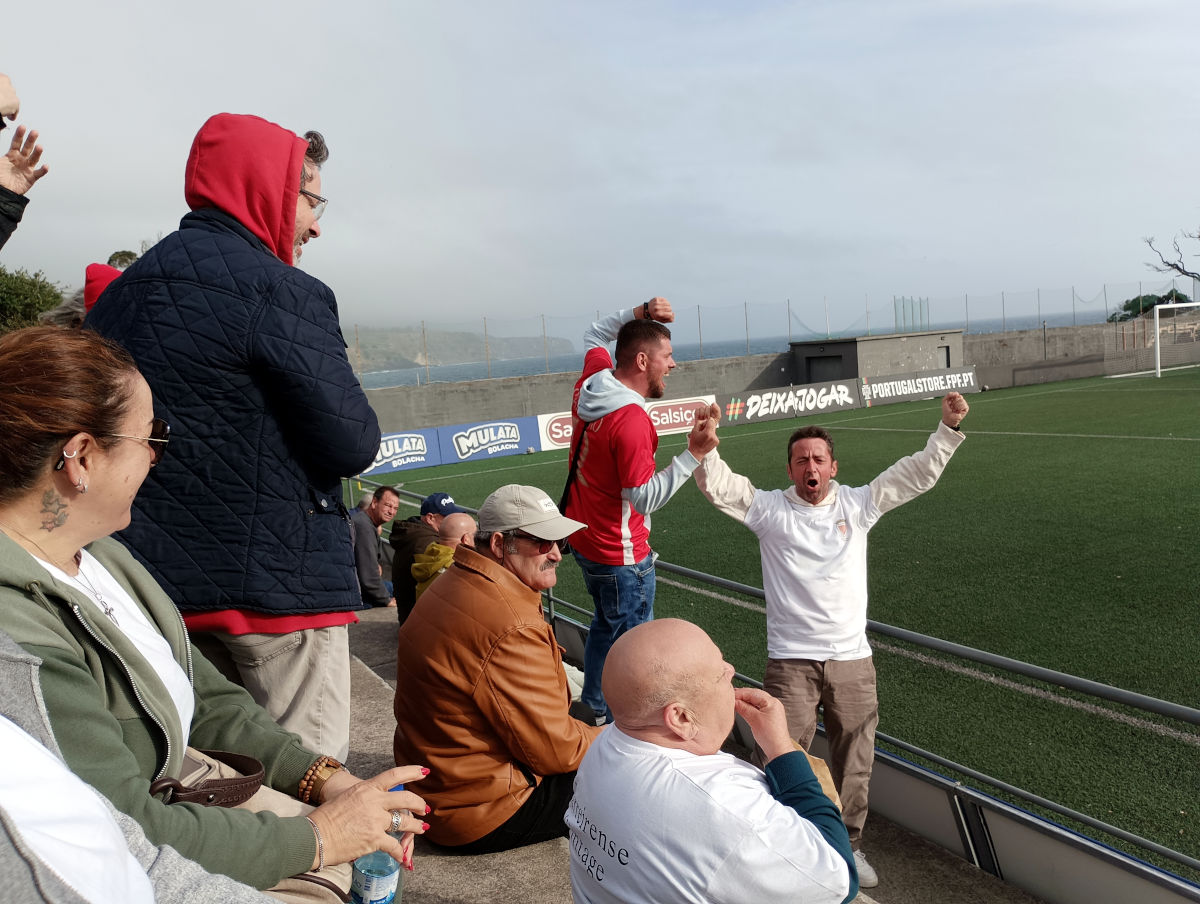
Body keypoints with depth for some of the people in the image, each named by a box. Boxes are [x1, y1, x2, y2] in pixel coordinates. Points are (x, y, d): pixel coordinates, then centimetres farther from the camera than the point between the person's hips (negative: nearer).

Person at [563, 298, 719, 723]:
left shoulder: (591, 383, -4)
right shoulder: (631, 420, -29)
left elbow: (595, 335, 19)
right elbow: (646, 498, -26)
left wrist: (640, 313, 6)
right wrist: (693, 454, -29)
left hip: (584, 539, 10)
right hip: (620, 555, -10)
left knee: (605, 625, 26)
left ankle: (594, 710, 40)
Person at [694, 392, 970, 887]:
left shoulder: (857, 504, 5)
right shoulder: (769, 508, -1)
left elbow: (916, 475, 4)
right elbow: (718, 486, -14)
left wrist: (948, 428, -5)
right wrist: (705, 447, -32)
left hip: (852, 660, 3)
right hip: (791, 661, -2)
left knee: (853, 766, 14)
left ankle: (848, 844, 36)